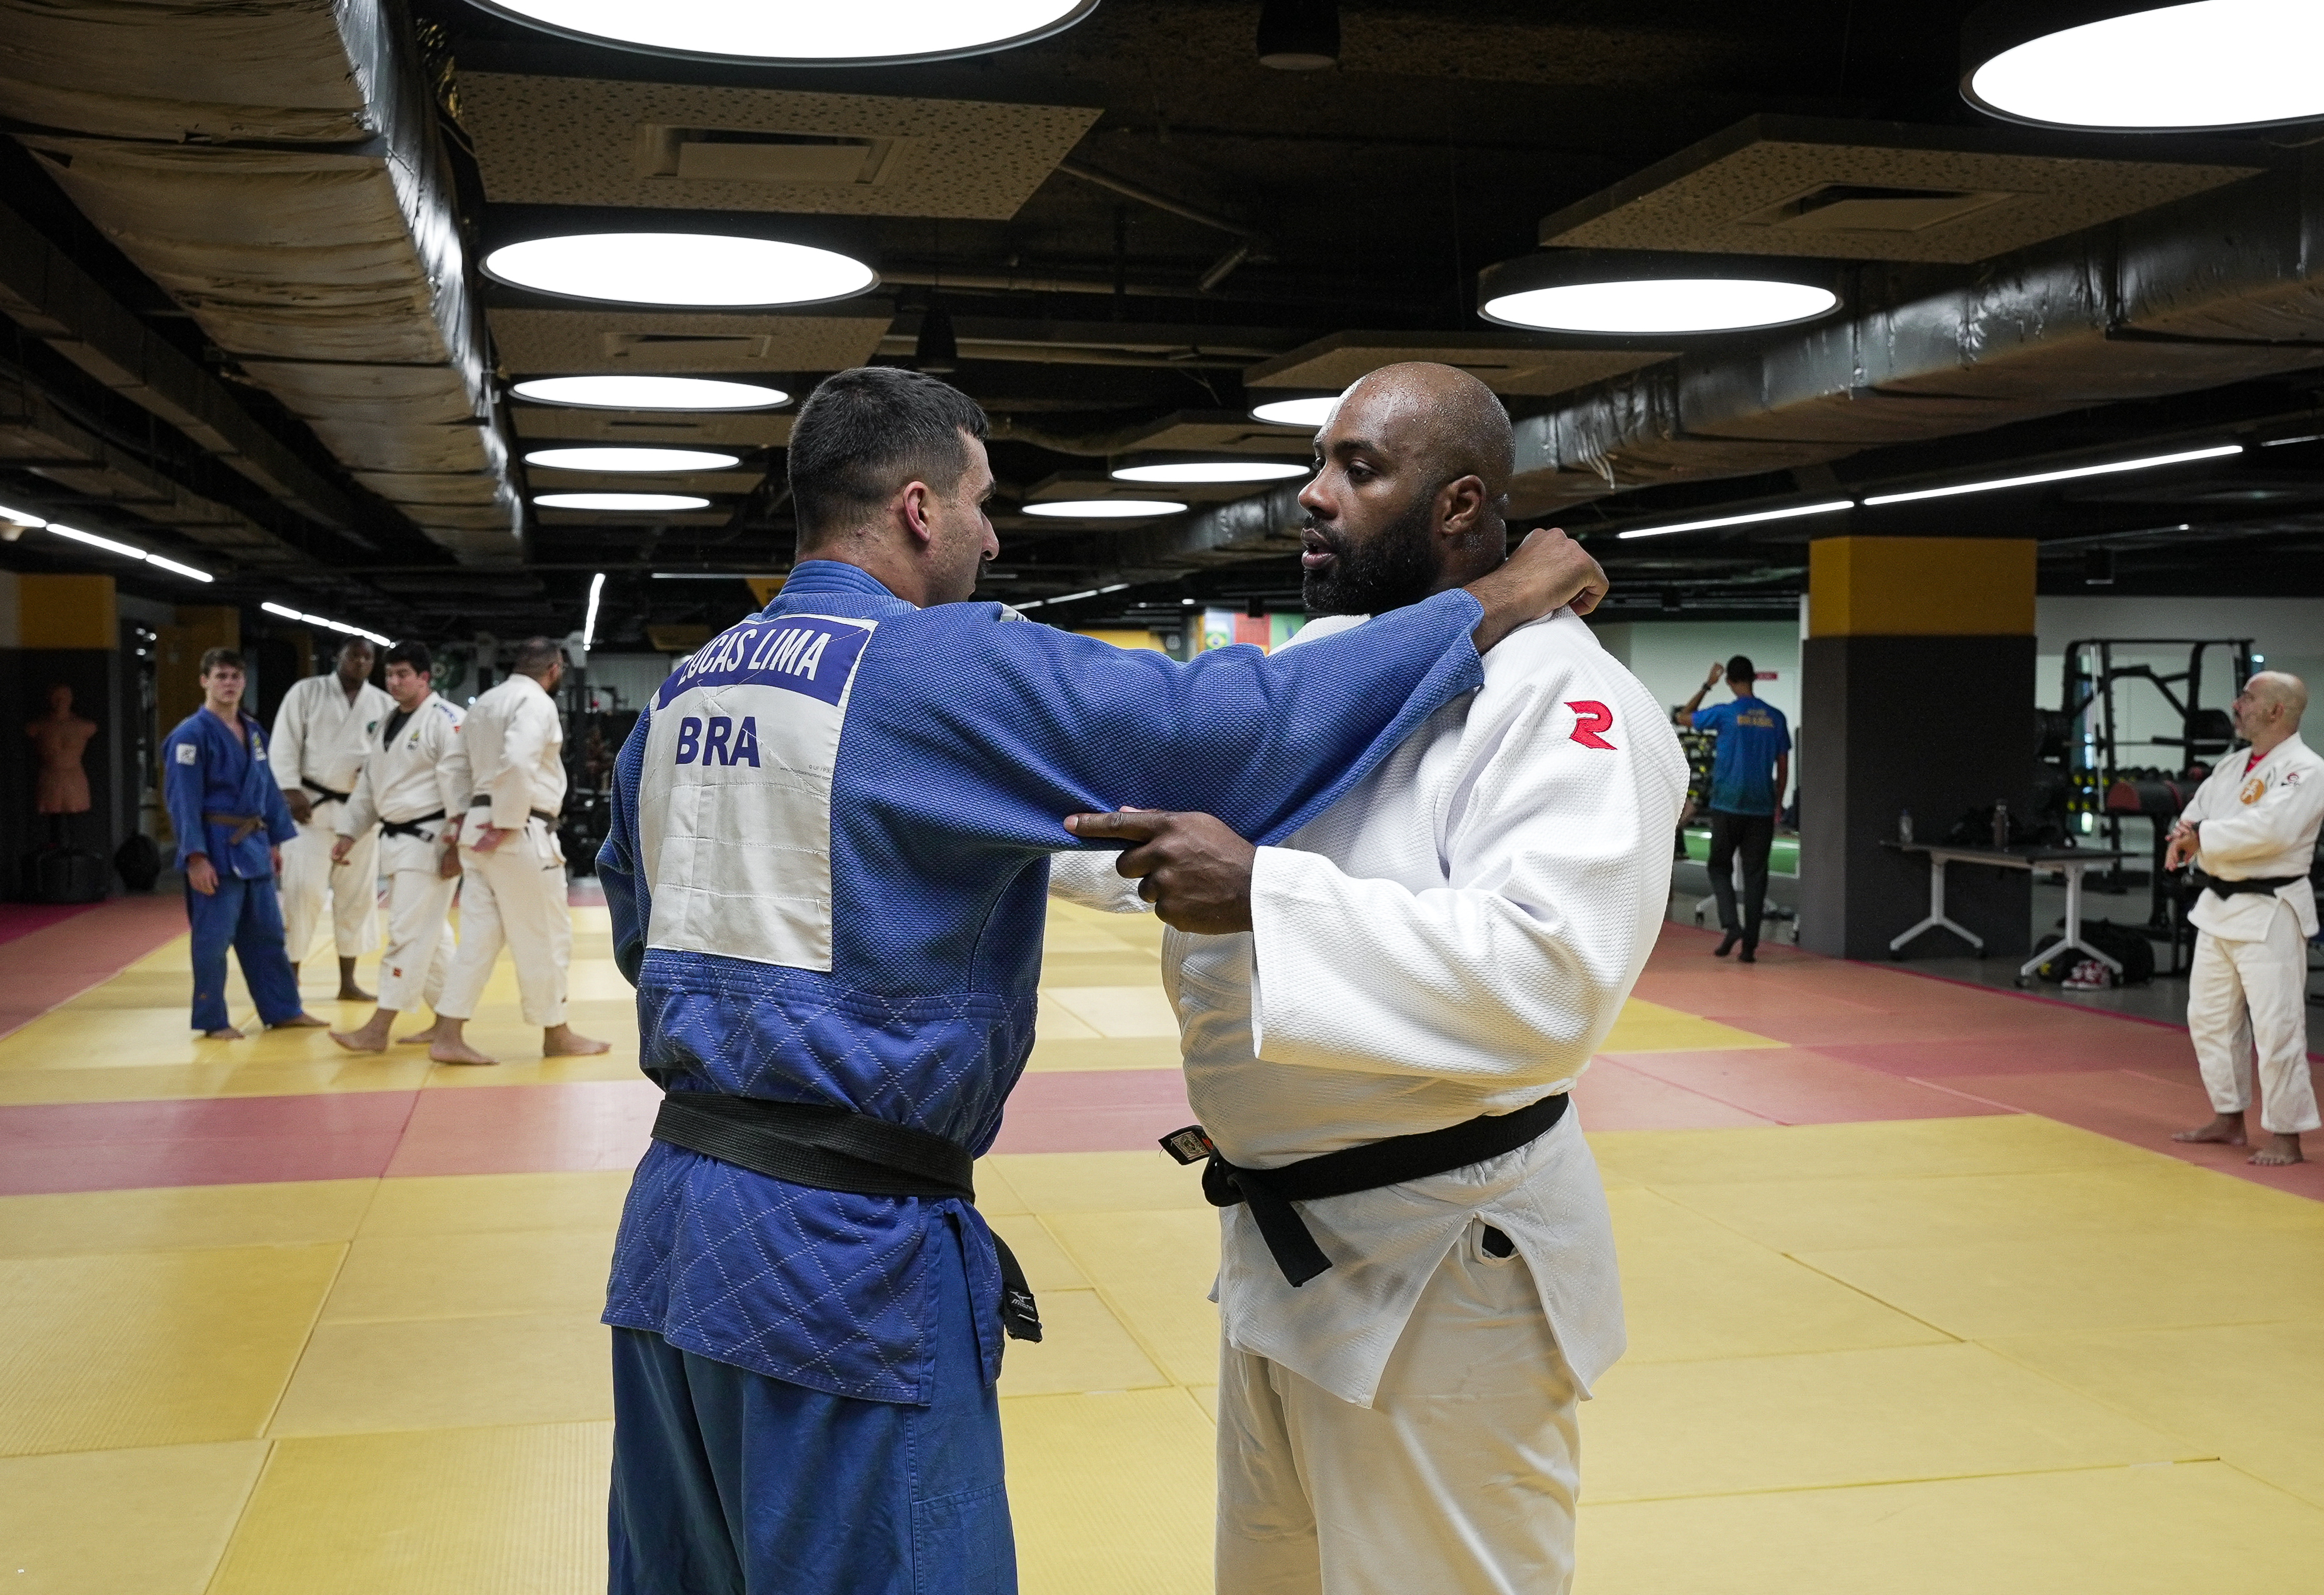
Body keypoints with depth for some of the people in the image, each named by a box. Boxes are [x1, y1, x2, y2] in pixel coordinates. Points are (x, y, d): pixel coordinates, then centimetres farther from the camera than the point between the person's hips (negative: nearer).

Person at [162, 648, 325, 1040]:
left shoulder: (253, 731, 12)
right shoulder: (191, 735, -12)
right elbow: (183, 800, -15)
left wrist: (276, 840, 14)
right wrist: (195, 857, -20)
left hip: (253, 846, 8)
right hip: (215, 848, -8)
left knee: (267, 932, 13)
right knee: (213, 938, -1)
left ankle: (283, 1010, 22)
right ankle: (212, 1021, 9)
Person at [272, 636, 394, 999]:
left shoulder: (384, 704, 5)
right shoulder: (306, 692, -2)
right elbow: (284, 744, -6)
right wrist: (291, 791, -14)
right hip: (311, 804, -4)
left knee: (357, 894, 9)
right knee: (302, 890, -9)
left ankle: (348, 982, 21)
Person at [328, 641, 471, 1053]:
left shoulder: (447, 721, -12)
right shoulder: (390, 724, 16)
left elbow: (459, 788, -18)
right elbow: (369, 787, 21)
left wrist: (455, 846, -21)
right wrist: (349, 834, 13)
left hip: (430, 841, -9)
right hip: (397, 841, 9)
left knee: (408, 934, -8)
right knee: (430, 935, 13)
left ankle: (378, 1030, -8)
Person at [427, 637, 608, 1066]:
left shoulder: (484, 704, 17)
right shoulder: (536, 703, -12)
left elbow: (466, 766, 17)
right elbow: (517, 764, -26)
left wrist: (480, 822, 14)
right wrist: (507, 823, -19)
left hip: (481, 831, 9)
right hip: (520, 835, -9)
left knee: (479, 935, 10)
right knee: (545, 937, 4)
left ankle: (448, 1036, 7)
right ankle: (556, 1035, 16)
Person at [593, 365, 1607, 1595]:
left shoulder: (680, 690, 10)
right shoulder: (950, 668, -15)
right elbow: (1225, 731, -19)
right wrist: (1489, 608, -9)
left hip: (670, 1229, 8)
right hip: (839, 1261, -8)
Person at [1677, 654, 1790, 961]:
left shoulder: (1725, 714, -6)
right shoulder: (1775, 717, 3)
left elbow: (1684, 716, 10)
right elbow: (1783, 767, 7)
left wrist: (1707, 685, 14)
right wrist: (1777, 803, 17)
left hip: (1728, 806, -2)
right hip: (1761, 808, 2)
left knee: (1720, 867, 11)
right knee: (1755, 874, 6)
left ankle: (1731, 924, -10)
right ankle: (1750, 945, 4)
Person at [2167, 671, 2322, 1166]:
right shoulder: (2231, 767, 14)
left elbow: (2272, 828, -28)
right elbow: (2192, 817, 14)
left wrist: (2202, 837, -17)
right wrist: (2187, 834, -11)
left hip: (2269, 914, -9)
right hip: (2219, 907, 9)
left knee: (2276, 1027, -7)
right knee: (2210, 1017, 15)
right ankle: (2229, 1119, 28)